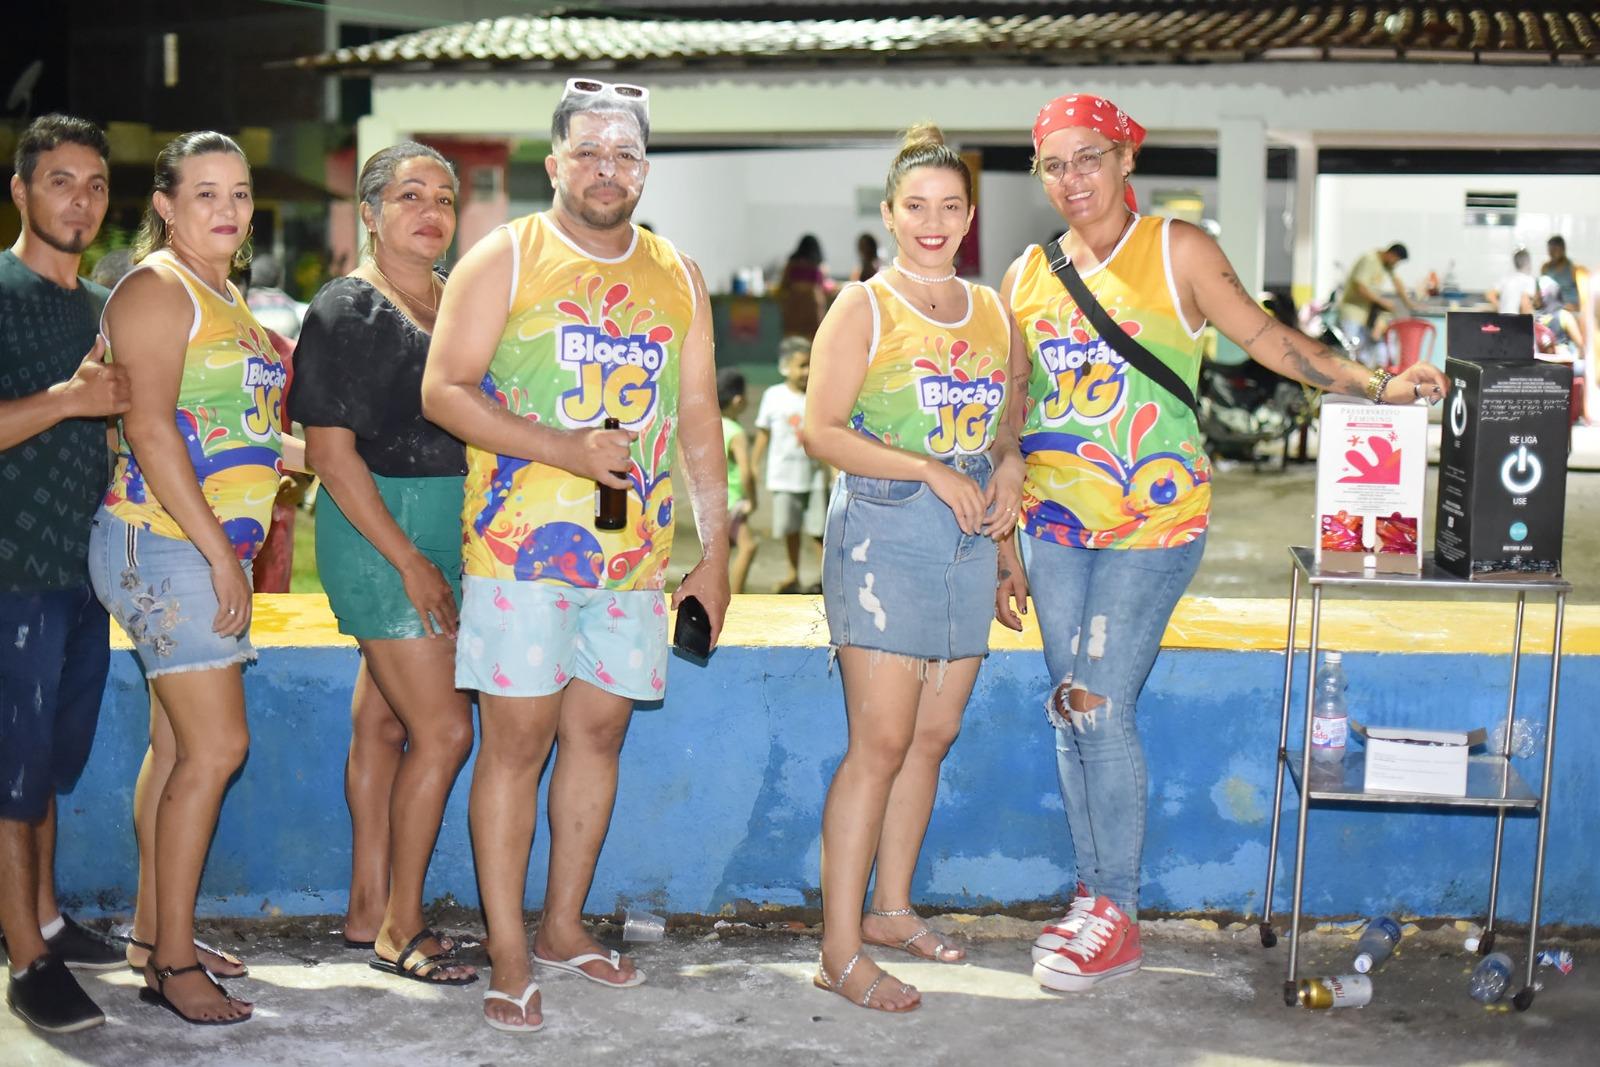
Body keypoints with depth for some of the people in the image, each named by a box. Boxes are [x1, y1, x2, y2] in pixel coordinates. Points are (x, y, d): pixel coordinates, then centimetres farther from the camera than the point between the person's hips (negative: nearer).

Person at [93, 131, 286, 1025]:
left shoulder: (229, 298, 18)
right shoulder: (158, 287, -9)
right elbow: (149, 428, -18)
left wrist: (235, 552, 16)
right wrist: (220, 553, -20)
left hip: (213, 548, 9)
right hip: (165, 546, -9)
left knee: (179, 745, 12)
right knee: (216, 747, -10)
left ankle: (155, 933, 20)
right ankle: (173, 962, -2)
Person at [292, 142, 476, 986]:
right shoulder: (345, 310, -8)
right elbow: (330, 448, -13)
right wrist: (408, 559, -16)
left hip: (450, 527, 7)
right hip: (377, 528, -7)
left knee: (385, 719, 13)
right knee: (445, 728, -8)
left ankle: (369, 907, 21)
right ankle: (399, 930, 4)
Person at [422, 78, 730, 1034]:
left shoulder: (678, 277, 12)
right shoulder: (505, 260, 0)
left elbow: (699, 419, 14)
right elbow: (444, 389, -7)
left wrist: (716, 552, 9)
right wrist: (565, 448, -18)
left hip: (636, 552, 4)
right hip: (523, 548, -4)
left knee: (599, 734, 10)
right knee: (517, 742, -4)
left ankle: (564, 925, 25)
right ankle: (509, 958, 4)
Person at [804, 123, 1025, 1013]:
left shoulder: (993, 311, 13)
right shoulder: (864, 309, -3)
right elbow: (821, 430, -10)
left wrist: (1009, 463, 1)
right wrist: (932, 470, -17)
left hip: (969, 540, 6)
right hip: (884, 533, -6)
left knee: (934, 737, 10)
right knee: (881, 743, -9)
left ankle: (892, 907, 25)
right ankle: (842, 949, -4)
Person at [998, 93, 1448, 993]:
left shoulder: (1177, 251, -3)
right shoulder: (1026, 278, 8)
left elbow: (1263, 335, -4)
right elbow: (1010, 424, 12)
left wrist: (1375, 385, -17)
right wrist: (1004, 548, 12)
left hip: (1153, 521, -4)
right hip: (1056, 522, 5)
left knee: (1101, 707, -10)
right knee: (1070, 710, 7)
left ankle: (1119, 918, 4)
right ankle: (1094, 896, 21)